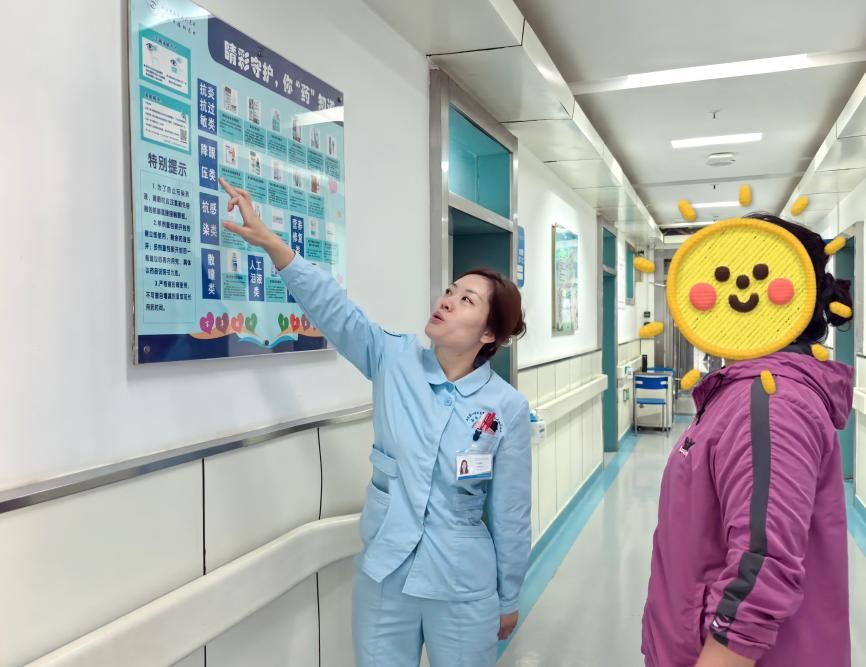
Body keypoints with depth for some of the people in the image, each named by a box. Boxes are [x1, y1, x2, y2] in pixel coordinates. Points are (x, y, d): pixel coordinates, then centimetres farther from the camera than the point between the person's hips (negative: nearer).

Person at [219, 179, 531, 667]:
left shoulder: (508, 407, -11)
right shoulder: (395, 362, -5)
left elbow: (510, 513, -5)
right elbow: (333, 308, -12)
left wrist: (509, 598, 4)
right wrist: (269, 240, -21)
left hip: (463, 590, -2)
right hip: (383, 578, 2)